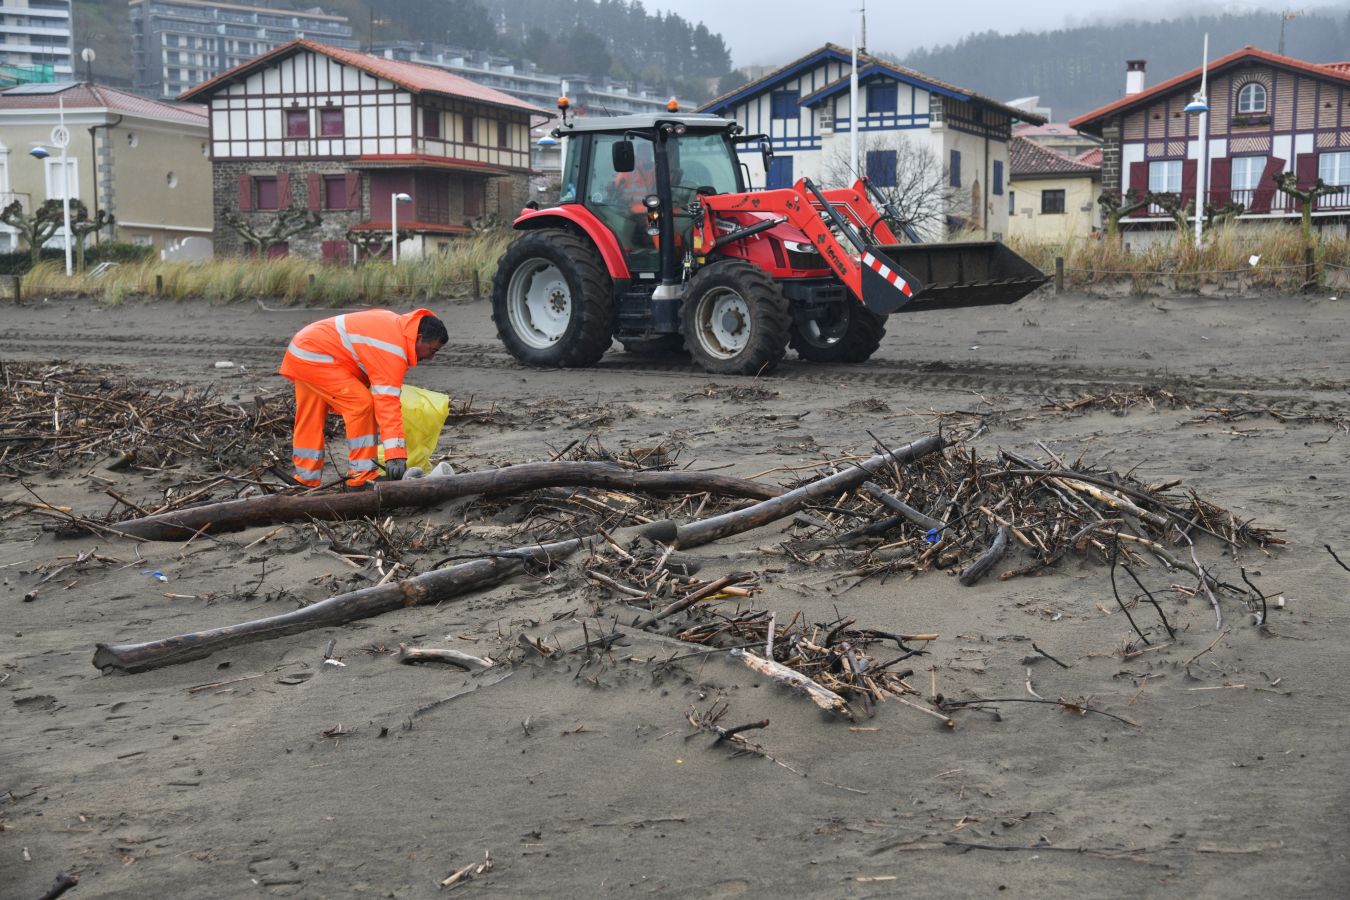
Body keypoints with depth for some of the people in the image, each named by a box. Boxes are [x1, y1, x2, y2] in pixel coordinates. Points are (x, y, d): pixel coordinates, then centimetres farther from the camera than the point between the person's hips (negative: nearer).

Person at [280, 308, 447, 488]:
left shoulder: (396, 323, 5)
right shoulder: (393, 352, -25)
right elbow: (387, 403, -32)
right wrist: (395, 454, -36)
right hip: (314, 357, -11)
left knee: (309, 422, 15)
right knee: (361, 404, -16)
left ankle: (307, 482, 23)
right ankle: (361, 478, -14)